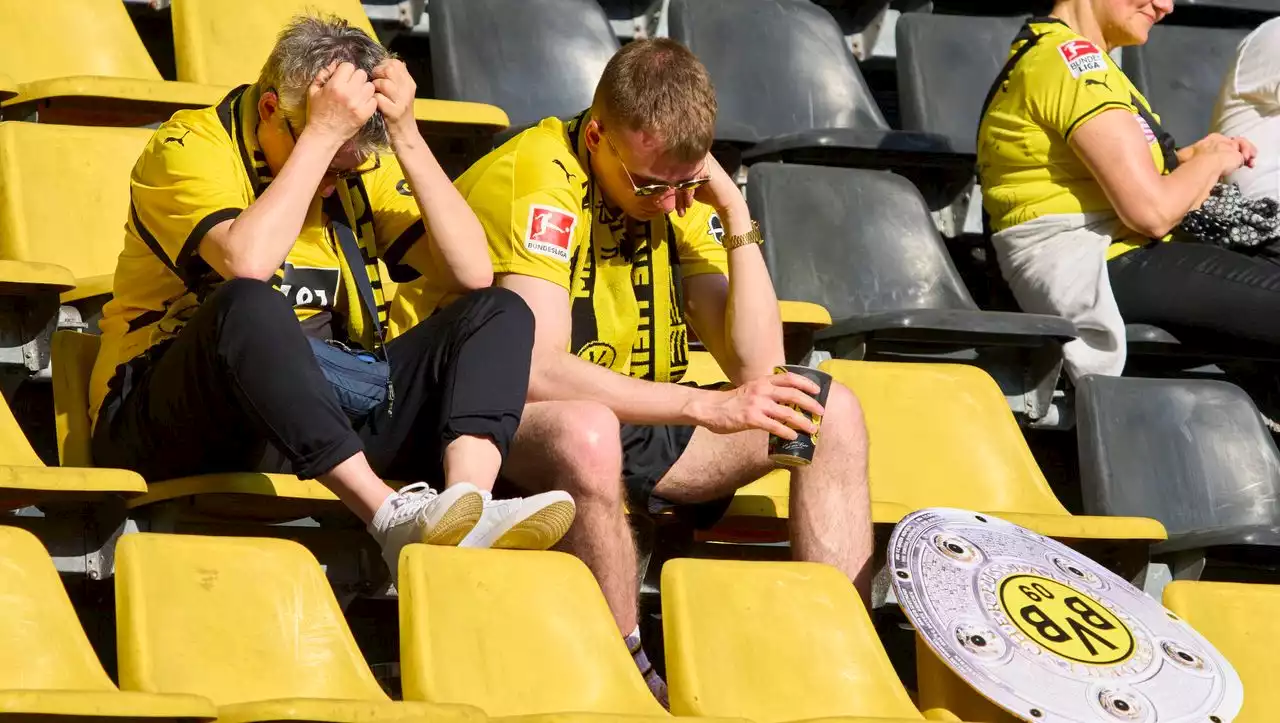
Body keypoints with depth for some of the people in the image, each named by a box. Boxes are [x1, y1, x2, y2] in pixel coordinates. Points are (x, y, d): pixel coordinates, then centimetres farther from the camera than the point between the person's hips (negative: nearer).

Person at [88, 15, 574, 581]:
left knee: (501, 314, -8)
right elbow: (246, 263, -29)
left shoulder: (360, 165, 10)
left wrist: (407, 137, -9)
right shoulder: (191, 147, -8)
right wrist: (321, 133, -23)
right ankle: (393, 519, -45)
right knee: (249, 307, -38)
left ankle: (468, 505, -36)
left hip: (320, 417, 6)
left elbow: (473, 273, -2)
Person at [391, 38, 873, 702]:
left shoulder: (679, 187, 2)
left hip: (631, 420, 8)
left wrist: (736, 216, -11)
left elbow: (756, 367, -4)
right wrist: (706, 406, -32)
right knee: (586, 432, -42)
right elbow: (537, 371, -32)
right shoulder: (534, 178, -20)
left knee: (832, 411, -4)